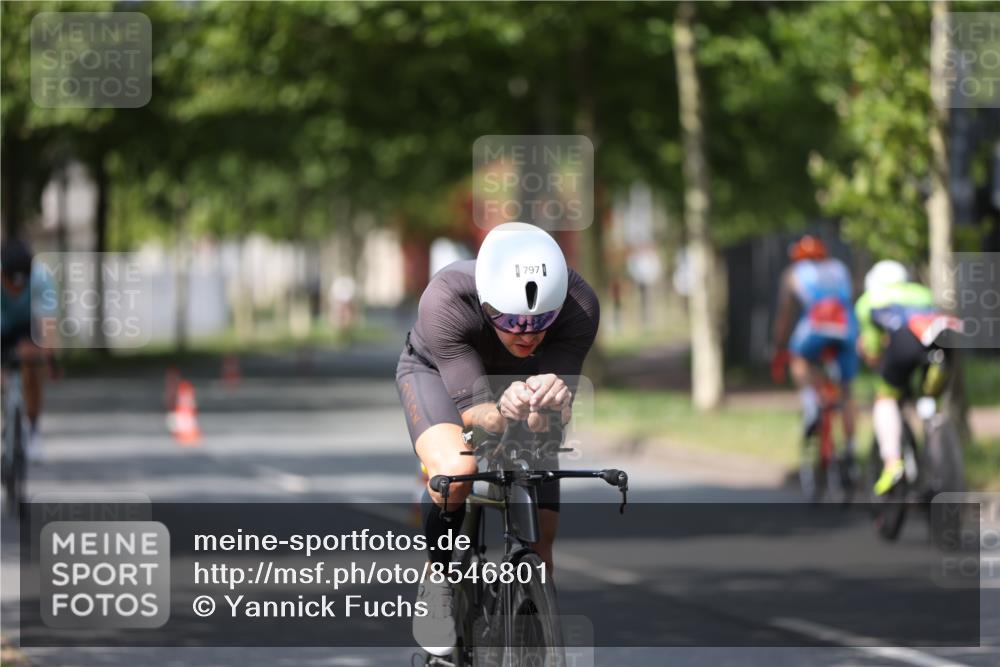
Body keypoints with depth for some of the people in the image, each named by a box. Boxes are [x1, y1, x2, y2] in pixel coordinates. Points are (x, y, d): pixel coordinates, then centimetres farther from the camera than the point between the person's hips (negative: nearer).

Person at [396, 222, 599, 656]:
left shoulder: (578, 305, -35)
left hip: (524, 380, 2)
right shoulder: (445, 300, -40)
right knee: (456, 470, -35)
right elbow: (472, 409, -39)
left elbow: (557, 418, -35)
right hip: (437, 372, -2)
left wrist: (551, 406, -58)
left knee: (538, 550, -5)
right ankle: (437, 582, -10)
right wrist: (503, 414, -61)